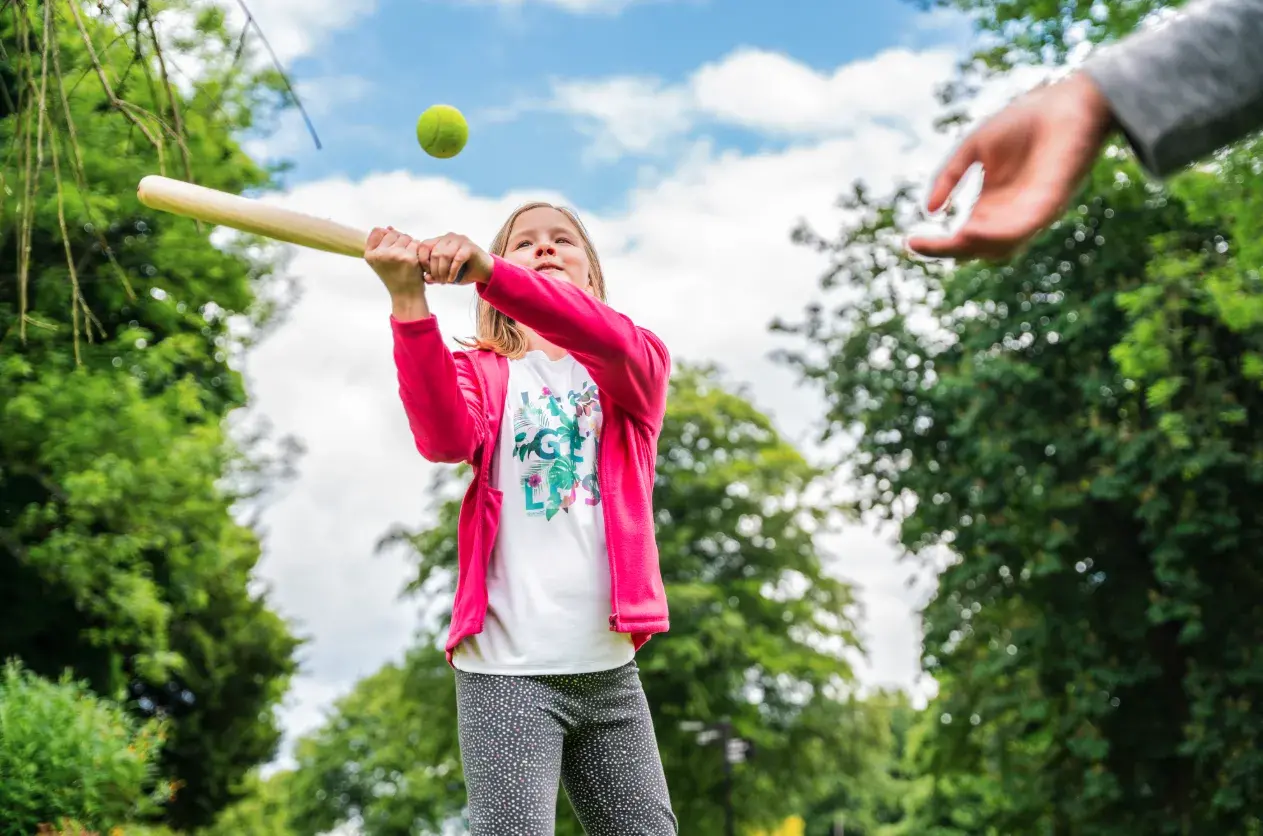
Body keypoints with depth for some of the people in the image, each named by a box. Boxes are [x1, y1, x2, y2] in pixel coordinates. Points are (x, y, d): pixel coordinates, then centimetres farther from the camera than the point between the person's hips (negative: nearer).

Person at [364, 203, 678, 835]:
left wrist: (489, 273, -31)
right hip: (507, 670, -2)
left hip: (610, 669, 2)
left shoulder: (639, 365, 10)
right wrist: (409, 301, -29)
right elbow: (446, 439, -16)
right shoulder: (482, 374, 8)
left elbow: (612, 340, -16)